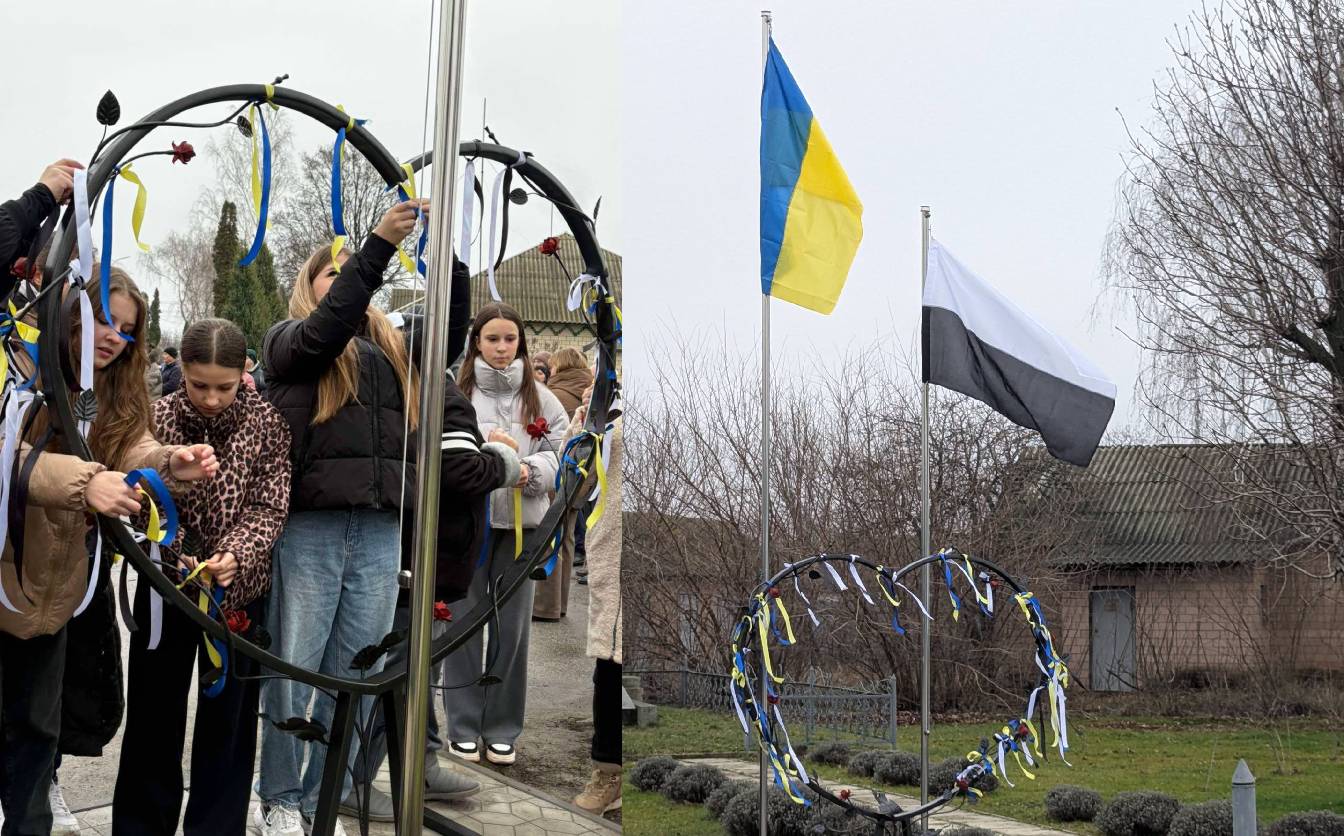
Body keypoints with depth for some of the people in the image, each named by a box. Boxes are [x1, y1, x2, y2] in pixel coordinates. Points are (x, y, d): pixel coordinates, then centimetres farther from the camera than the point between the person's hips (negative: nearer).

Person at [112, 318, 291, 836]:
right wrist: (181, 557, -27)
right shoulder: (156, 419, -6)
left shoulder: (267, 423, -6)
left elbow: (269, 508, -9)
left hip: (239, 588, 0)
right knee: (154, 713, 7)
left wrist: (236, 555, -27)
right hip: (167, 581, 0)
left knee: (229, 714, 6)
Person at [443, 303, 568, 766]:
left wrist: (530, 470, -18)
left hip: (521, 522, 2)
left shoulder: (540, 399, 5)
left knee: (512, 625, 7)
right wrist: (482, 441, -25)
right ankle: (463, 724, 16)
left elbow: (559, 454, 2)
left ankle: (502, 727, 18)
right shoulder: (456, 393, 0)